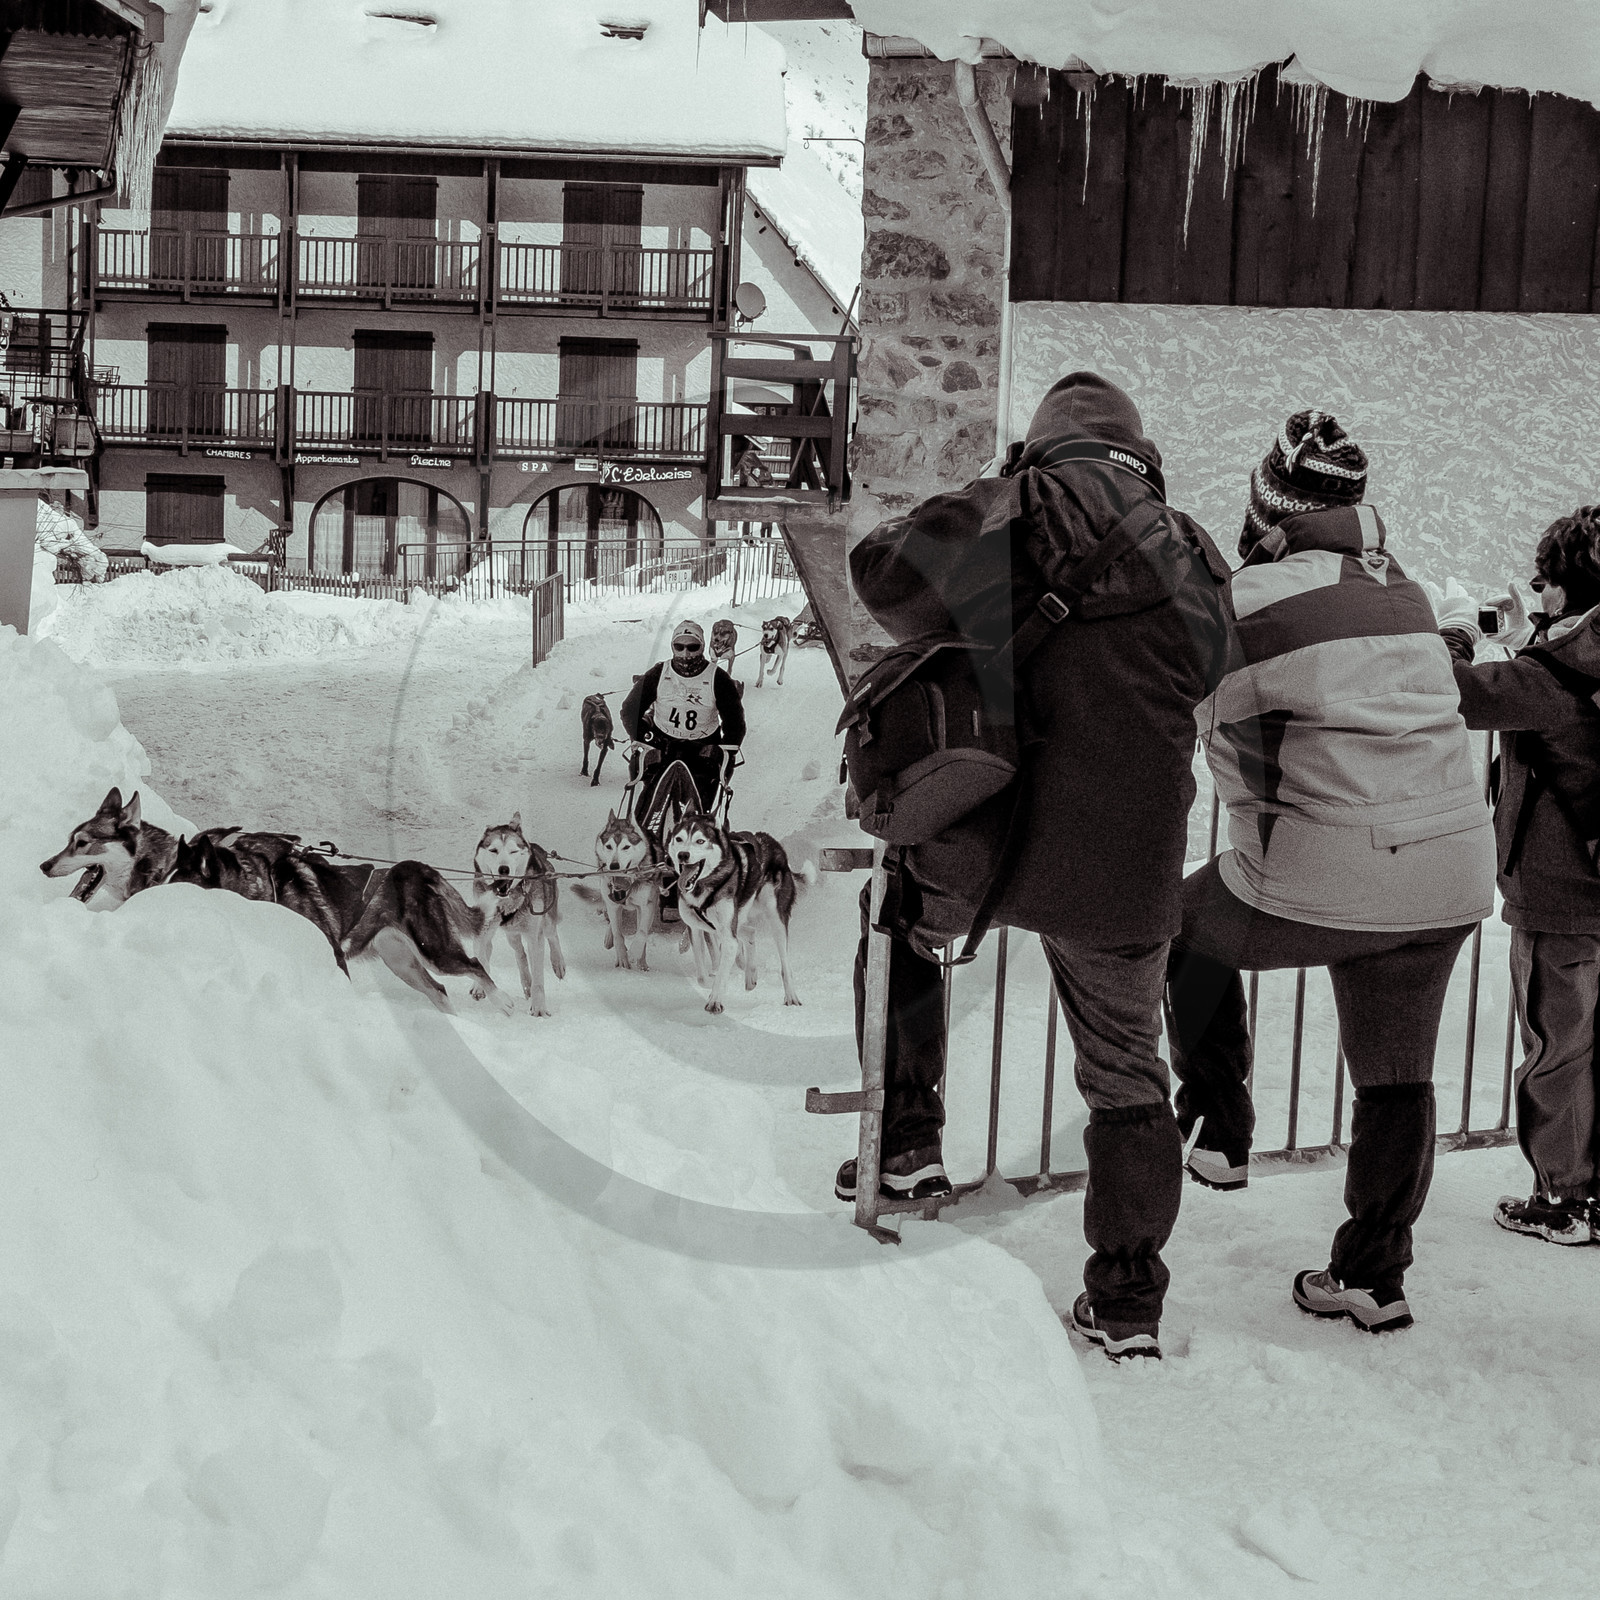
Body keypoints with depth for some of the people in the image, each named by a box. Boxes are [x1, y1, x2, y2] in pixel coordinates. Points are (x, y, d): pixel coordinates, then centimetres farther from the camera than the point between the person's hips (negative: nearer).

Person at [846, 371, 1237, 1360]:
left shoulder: (1034, 502, -3)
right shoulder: (1197, 563, 8)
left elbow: (886, 569, -8)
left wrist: (964, 632, 11)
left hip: (991, 847, -3)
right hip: (1127, 877, 3)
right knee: (1126, 1076, 19)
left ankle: (907, 1138, 23)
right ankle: (1129, 1301, 23)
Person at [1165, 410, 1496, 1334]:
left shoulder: (1254, 598, -6)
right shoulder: (1407, 595, 10)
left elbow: (1242, 761, -1)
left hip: (1325, 878, -5)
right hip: (1452, 872, 5)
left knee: (1195, 927, 25)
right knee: (1397, 1077, 18)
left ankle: (1220, 1133, 28)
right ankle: (1375, 1278, 26)